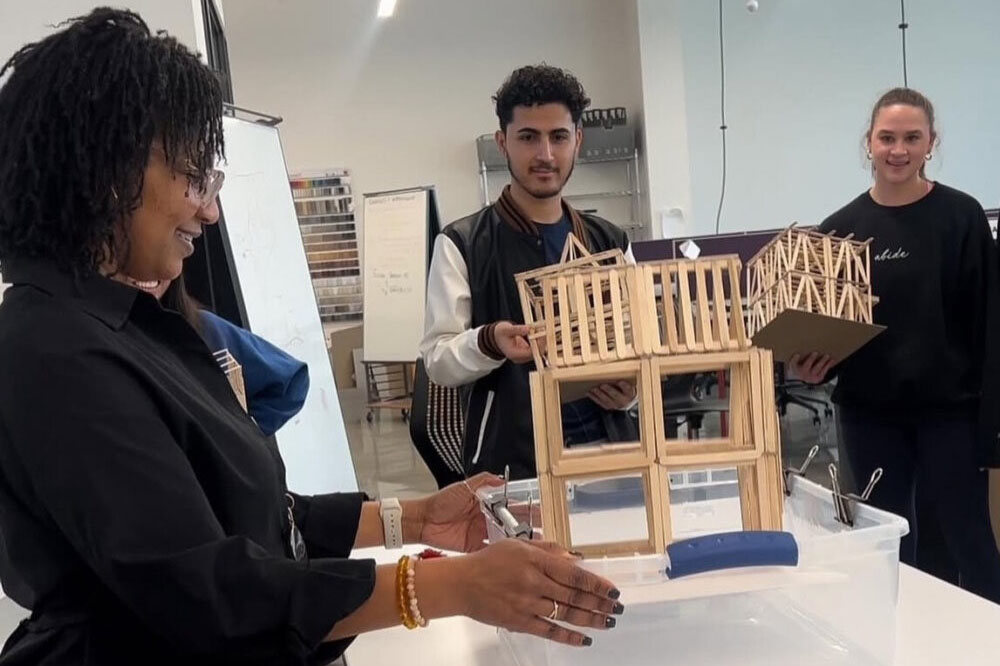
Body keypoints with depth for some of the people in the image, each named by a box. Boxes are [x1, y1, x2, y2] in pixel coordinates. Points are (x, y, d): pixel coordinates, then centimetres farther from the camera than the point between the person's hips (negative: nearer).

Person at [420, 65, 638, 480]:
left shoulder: (610, 243, 10)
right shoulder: (462, 245, -2)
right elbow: (436, 359, -5)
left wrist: (630, 391, -6)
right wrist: (489, 342, -24)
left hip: (609, 447, 4)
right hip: (514, 462, -3)